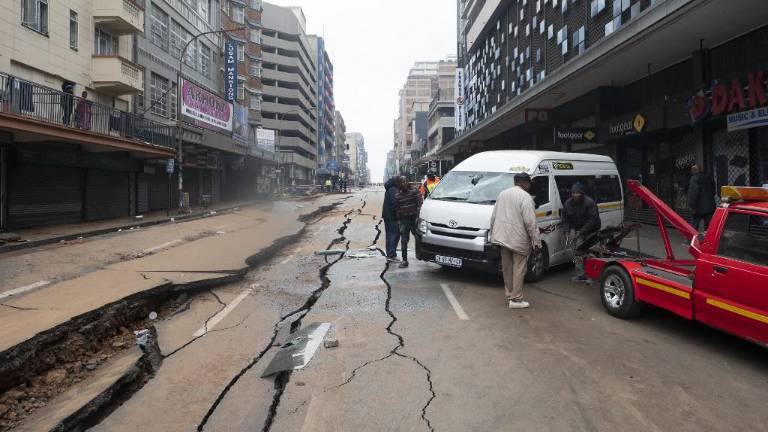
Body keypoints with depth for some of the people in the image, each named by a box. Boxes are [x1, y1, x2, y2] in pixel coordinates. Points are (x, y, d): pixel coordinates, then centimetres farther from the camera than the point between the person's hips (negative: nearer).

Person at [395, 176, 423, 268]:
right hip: (404, 220, 3)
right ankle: (404, 260, 7)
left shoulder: (414, 191, -4)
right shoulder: (397, 195, 7)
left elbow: (420, 203, -9)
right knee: (403, 241, 2)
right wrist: (399, 220, 11)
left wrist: (418, 215, -15)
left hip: (414, 219, -3)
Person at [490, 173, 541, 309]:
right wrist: (536, 241, -13)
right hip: (518, 240, -7)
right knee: (519, 269, 0)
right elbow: (530, 222, -17)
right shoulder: (525, 197, -10)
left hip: (502, 237, 7)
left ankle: (509, 294, 25)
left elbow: (493, 217, 15)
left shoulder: (502, 194, 13)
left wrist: (493, 236, 21)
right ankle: (516, 299, 2)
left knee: (507, 268, 15)